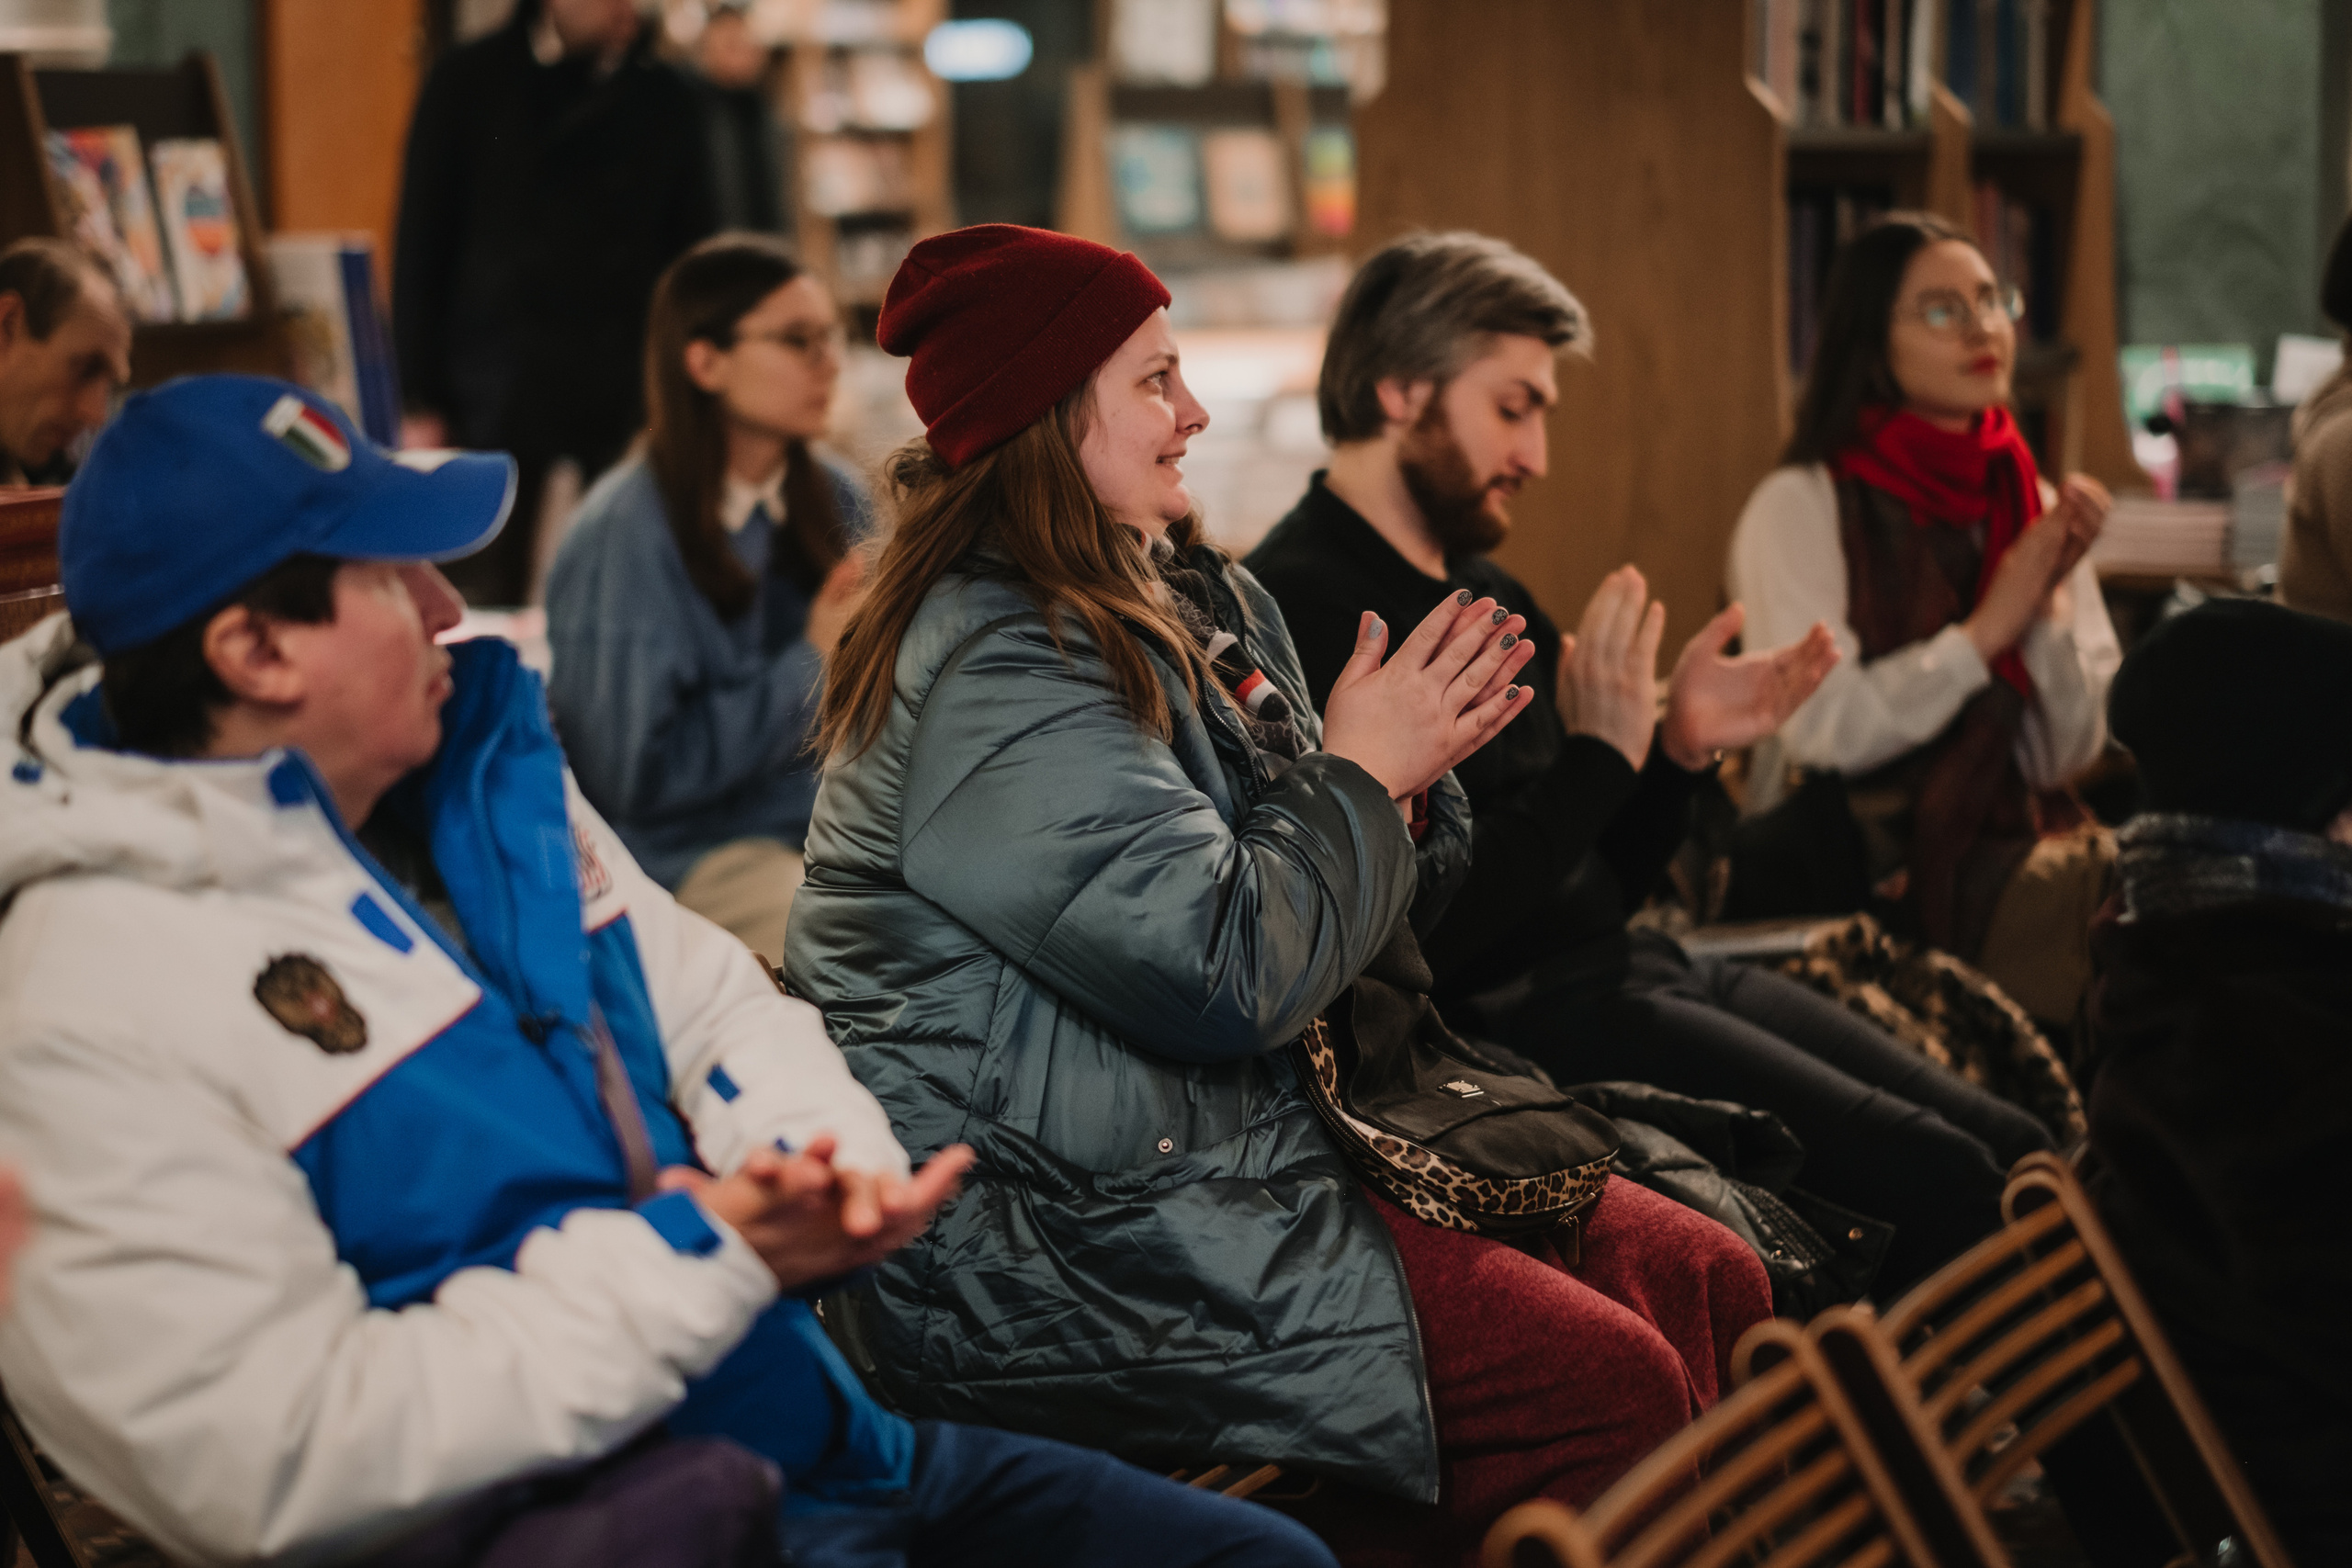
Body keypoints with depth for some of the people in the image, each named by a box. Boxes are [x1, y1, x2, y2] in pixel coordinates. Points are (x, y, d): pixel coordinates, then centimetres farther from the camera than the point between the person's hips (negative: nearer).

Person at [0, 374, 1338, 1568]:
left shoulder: (482, 784, 8)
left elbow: (716, 1006, 15)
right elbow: (279, 1460, -23)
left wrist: (832, 1156, -8)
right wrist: (703, 1255, -22)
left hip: (819, 1448, 7)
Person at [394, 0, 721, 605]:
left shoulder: (667, 96, 6)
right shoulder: (468, 79, 3)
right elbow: (419, 245, 4)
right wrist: (422, 402, 0)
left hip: (626, 396, 1)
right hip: (494, 392, -1)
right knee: (482, 600, 1)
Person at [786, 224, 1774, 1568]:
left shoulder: (1183, 602, 15)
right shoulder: (996, 672, -16)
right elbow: (1229, 973, -23)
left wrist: (1411, 769, -2)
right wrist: (1360, 774, -7)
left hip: (1247, 1138, 10)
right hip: (1069, 1234, -10)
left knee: (1708, 1280, -2)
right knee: (1607, 1382, -21)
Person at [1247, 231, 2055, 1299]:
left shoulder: (1493, 598, 19)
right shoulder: (1301, 608, -13)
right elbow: (1429, 934, -20)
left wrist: (1682, 749, 4)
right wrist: (1600, 757, -16)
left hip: (1631, 969, 10)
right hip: (1517, 1025, -10)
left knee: (2009, 1151, 1)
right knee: (1939, 1179, -18)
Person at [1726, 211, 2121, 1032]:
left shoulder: (2033, 506, 12)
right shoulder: (1801, 506, -3)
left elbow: (2065, 759, 8)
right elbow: (1825, 730, -14)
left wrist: (2049, 601, -6)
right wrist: (1987, 630, -10)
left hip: (1988, 853, 6)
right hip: (1845, 872, -5)